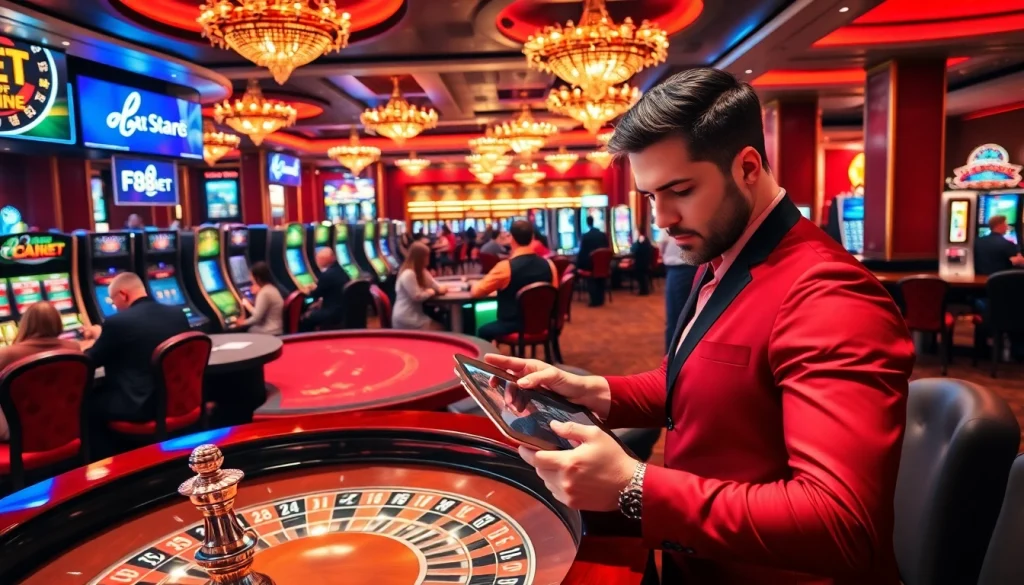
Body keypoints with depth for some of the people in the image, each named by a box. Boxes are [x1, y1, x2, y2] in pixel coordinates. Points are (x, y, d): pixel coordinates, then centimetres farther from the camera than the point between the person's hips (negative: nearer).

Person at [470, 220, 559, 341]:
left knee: (483, 332, 22)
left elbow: (475, 292, -11)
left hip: (511, 326, -5)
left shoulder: (505, 267, -20)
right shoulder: (548, 264, -7)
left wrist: (475, 284, 12)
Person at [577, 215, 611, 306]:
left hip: (590, 263, -4)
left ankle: (595, 301, 0)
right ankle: (600, 300, 19)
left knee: (591, 282, 5)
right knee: (600, 281, 15)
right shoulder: (603, 235, 1)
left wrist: (579, 265, -4)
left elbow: (582, 252, -9)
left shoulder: (585, 236, -11)